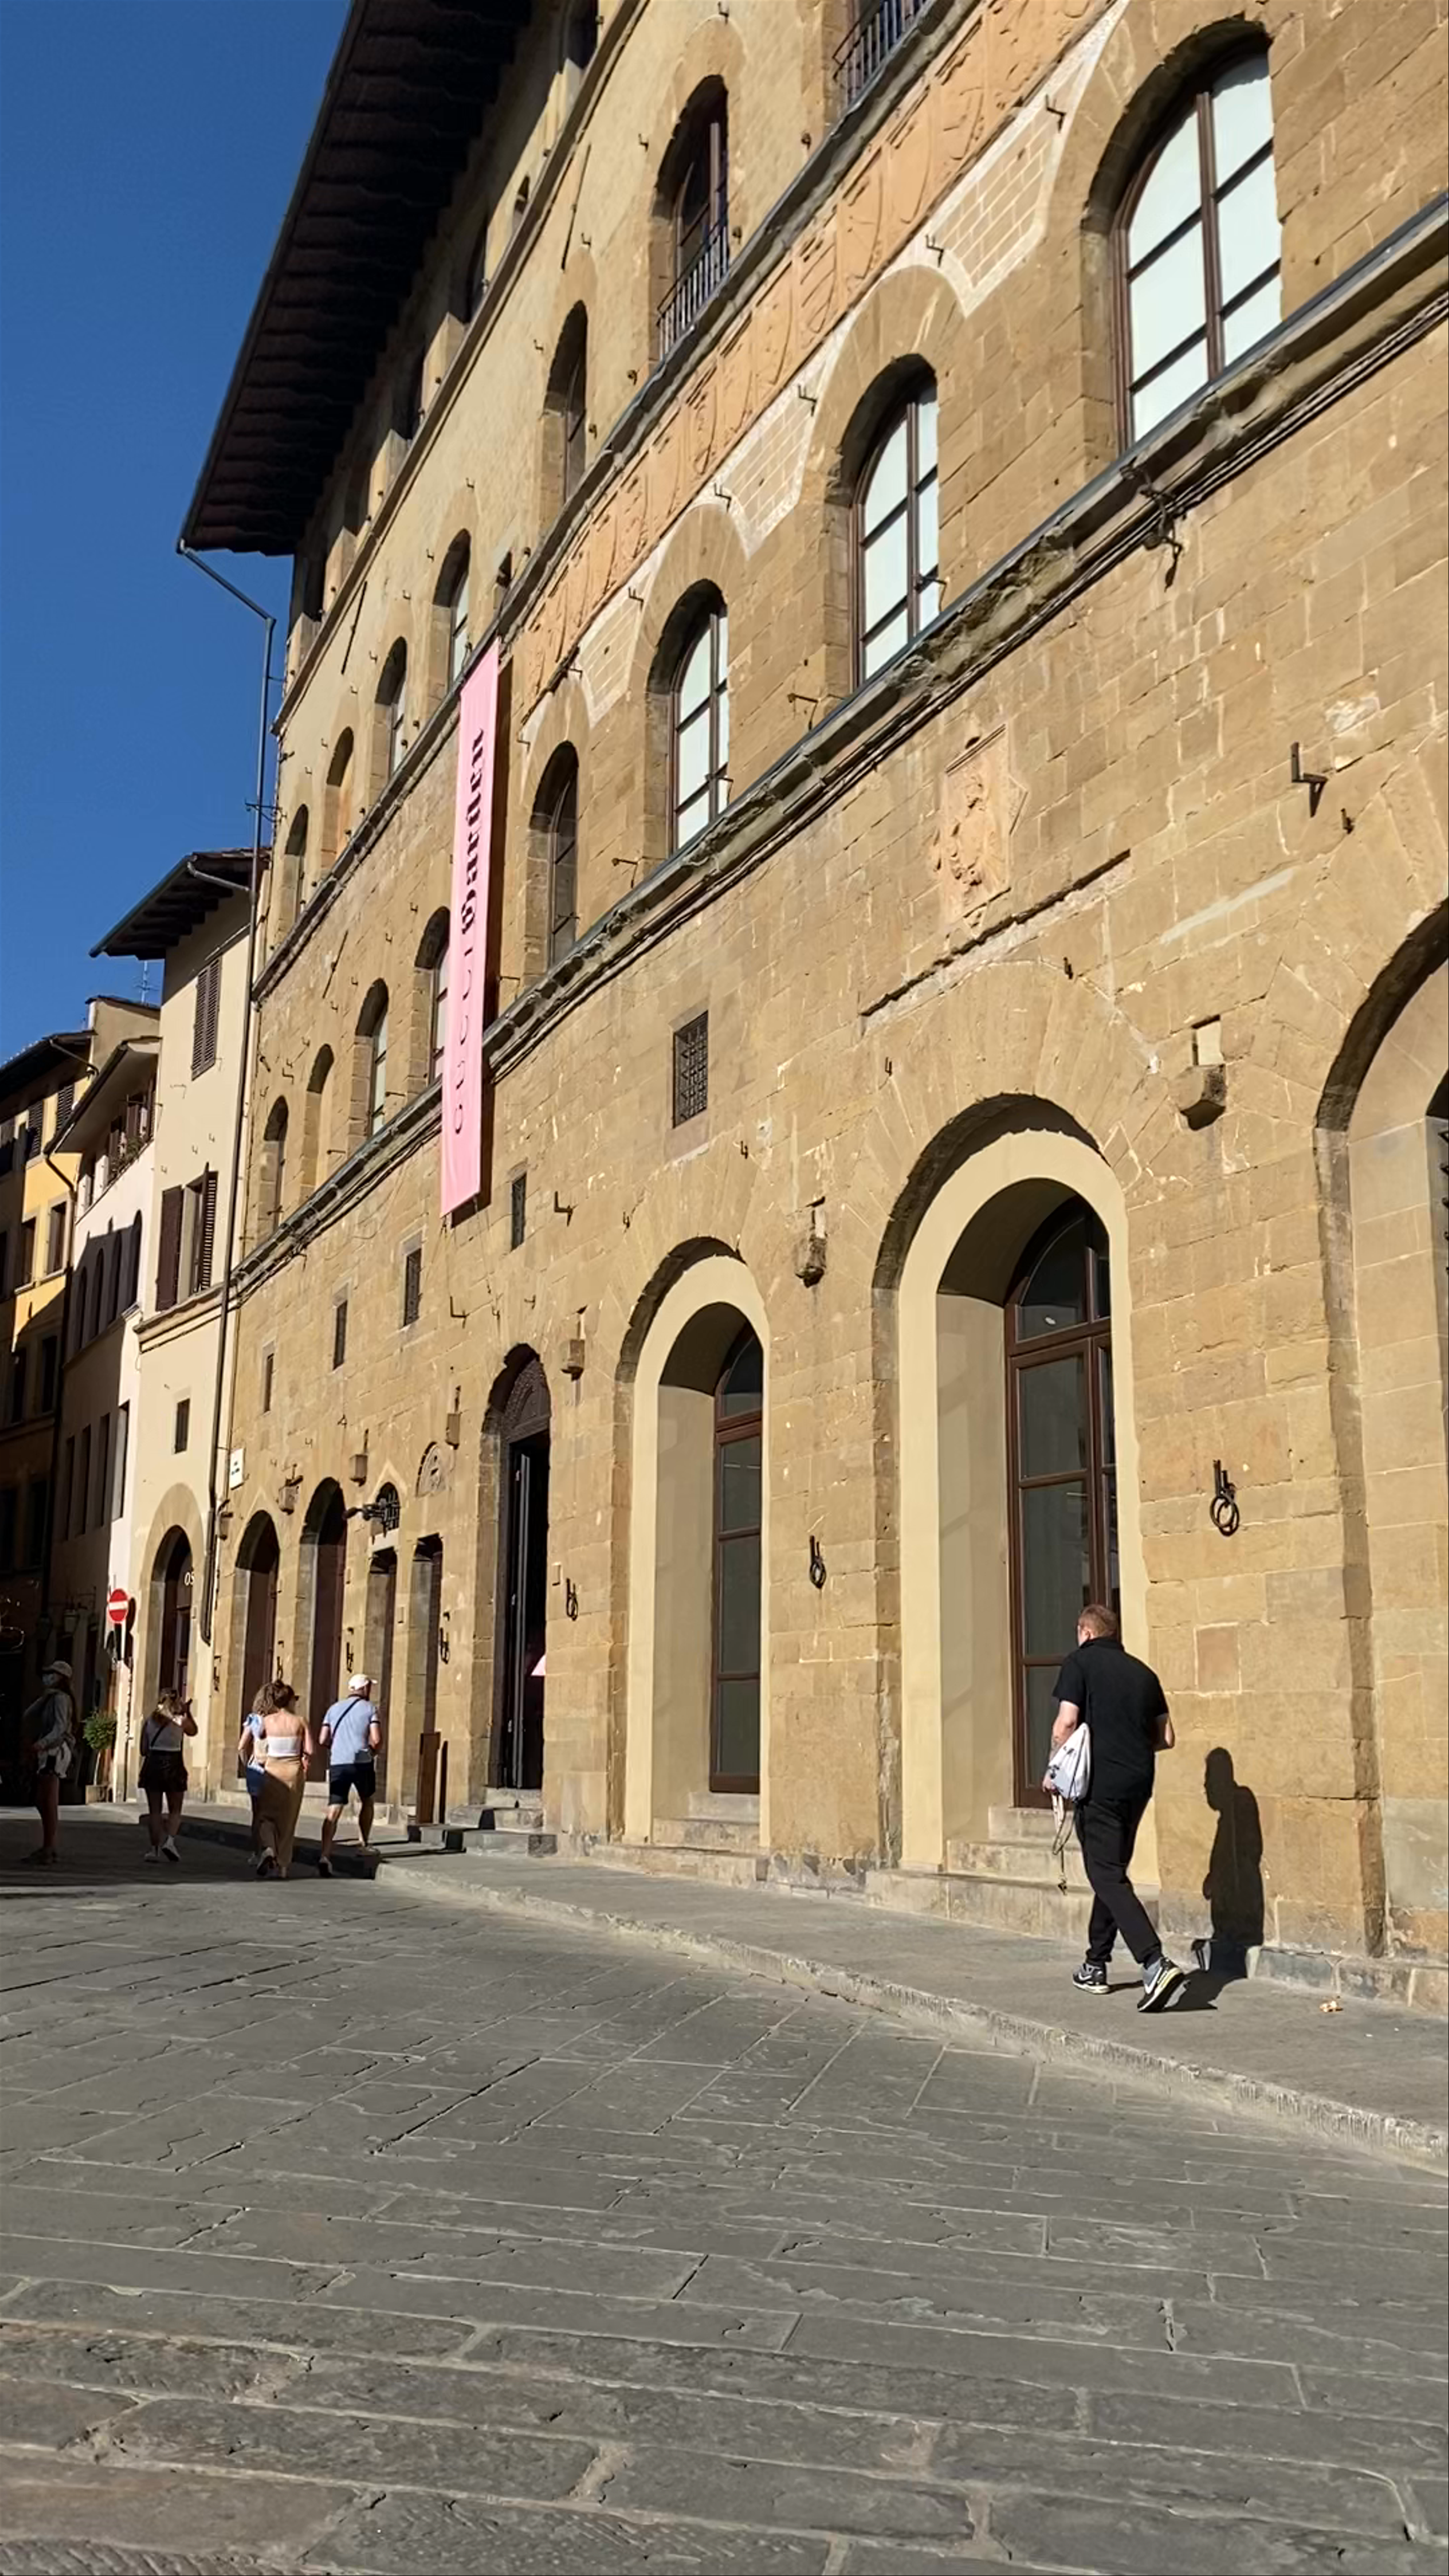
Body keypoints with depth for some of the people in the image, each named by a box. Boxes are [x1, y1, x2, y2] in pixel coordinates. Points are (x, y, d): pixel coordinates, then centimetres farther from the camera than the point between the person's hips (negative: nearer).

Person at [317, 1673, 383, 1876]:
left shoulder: (334, 1709, 15)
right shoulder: (369, 1708, 4)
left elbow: (324, 1740, 9)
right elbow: (377, 1739, -7)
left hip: (337, 1763, 2)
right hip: (362, 1762, -2)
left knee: (334, 1811, -5)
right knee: (367, 1802, 24)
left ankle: (325, 1857, -20)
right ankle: (365, 1845, 28)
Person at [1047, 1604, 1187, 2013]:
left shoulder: (1080, 1662, -3)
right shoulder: (1143, 1672, 14)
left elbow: (1066, 1723, -12)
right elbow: (1166, 1737, 13)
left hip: (1100, 1783, -7)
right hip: (1140, 1782, 7)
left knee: (1107, 1876, -7)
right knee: (1113, 1870, 19)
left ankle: (1156, 1964, -23)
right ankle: (1095, 1966, 28)